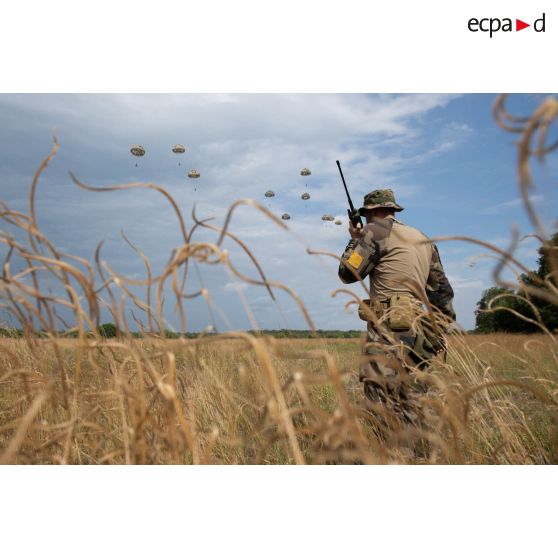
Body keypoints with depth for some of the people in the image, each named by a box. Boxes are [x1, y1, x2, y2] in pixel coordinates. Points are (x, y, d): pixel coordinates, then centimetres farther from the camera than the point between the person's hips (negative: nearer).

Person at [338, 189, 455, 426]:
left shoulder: (376, 231, -1)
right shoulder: (423, 239, 22)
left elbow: (348, 273, -2)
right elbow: (442, 289, 23)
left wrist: (354, 239, 13)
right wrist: (441, 328, 27)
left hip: (391, 326, -8)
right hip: (419, 327, 8)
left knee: (382, 395, -12)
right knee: (410, 399, 11)